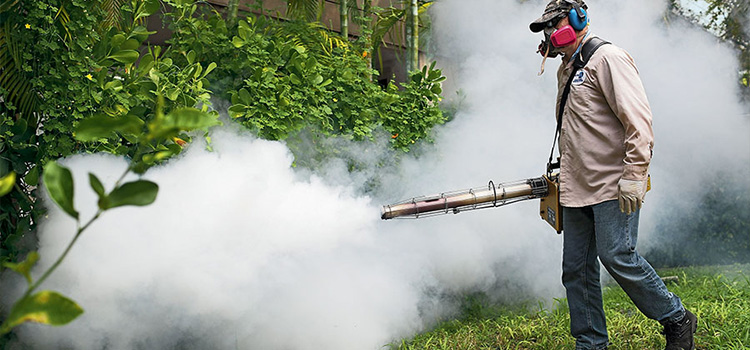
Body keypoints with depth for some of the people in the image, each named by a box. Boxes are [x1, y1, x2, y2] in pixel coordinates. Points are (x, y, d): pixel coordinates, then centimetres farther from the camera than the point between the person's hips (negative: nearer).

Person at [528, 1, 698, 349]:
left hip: (613, 188, -9)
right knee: (576, 268, 6)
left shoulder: (607, 58, -8)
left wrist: (633, 176, -22)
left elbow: (638, 119, -16)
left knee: (617, 257, -12)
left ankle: (677, 321, 7)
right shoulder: (566, 70, 20)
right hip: (577, 190, 9)